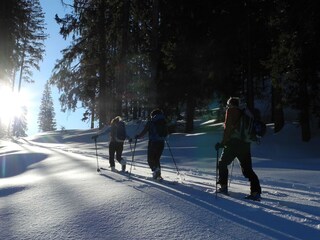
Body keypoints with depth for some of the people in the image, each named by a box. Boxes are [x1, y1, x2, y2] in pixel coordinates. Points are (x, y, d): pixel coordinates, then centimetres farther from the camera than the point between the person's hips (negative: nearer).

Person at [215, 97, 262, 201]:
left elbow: (228, 128, -11)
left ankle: (223, 187, 10)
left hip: (233, 143, -6)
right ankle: (256, 192, -4)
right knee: (247, 169, 7)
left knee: (222, 163, 13)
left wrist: (223, 143, -10)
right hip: (246, 144, 6)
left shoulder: (231, 111, 1)